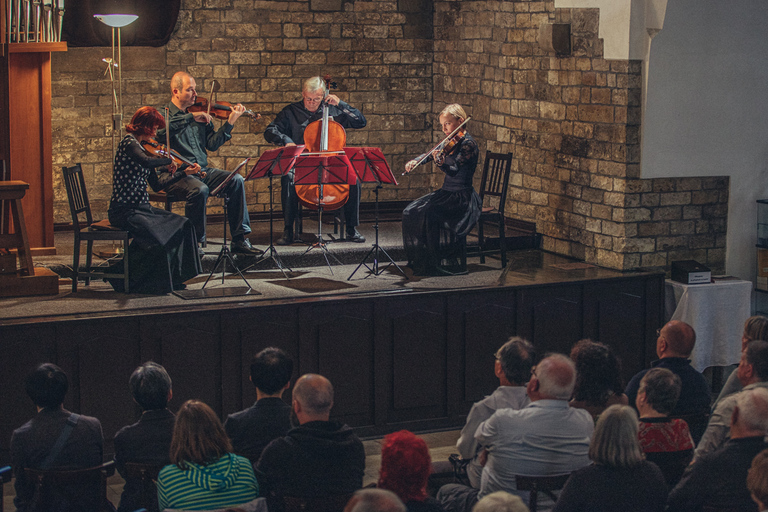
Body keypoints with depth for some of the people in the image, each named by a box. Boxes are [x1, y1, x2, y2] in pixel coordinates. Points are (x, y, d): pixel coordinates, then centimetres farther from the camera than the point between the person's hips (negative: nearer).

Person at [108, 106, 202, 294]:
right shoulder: (129, 143, -11)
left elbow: (157, 185, 17)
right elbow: (147, 162, -32)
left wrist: (184, 173, 15)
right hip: (125, 211, -9)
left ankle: (173, 278, 2)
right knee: (158, 239, -27)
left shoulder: (143, 148, 16)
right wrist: (169, 160, -14)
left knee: (182, 226, -3)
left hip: (141, 208, 9)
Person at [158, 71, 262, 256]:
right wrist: (191, 117, -23)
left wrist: (230, 123, -2)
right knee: (200, 190, -35)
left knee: (236, 180, -15)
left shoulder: (200, 117, 15)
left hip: (201, 171, 6)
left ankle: (239, 239, -11)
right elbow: (160, 129, -25)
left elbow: (212, 145, 7)